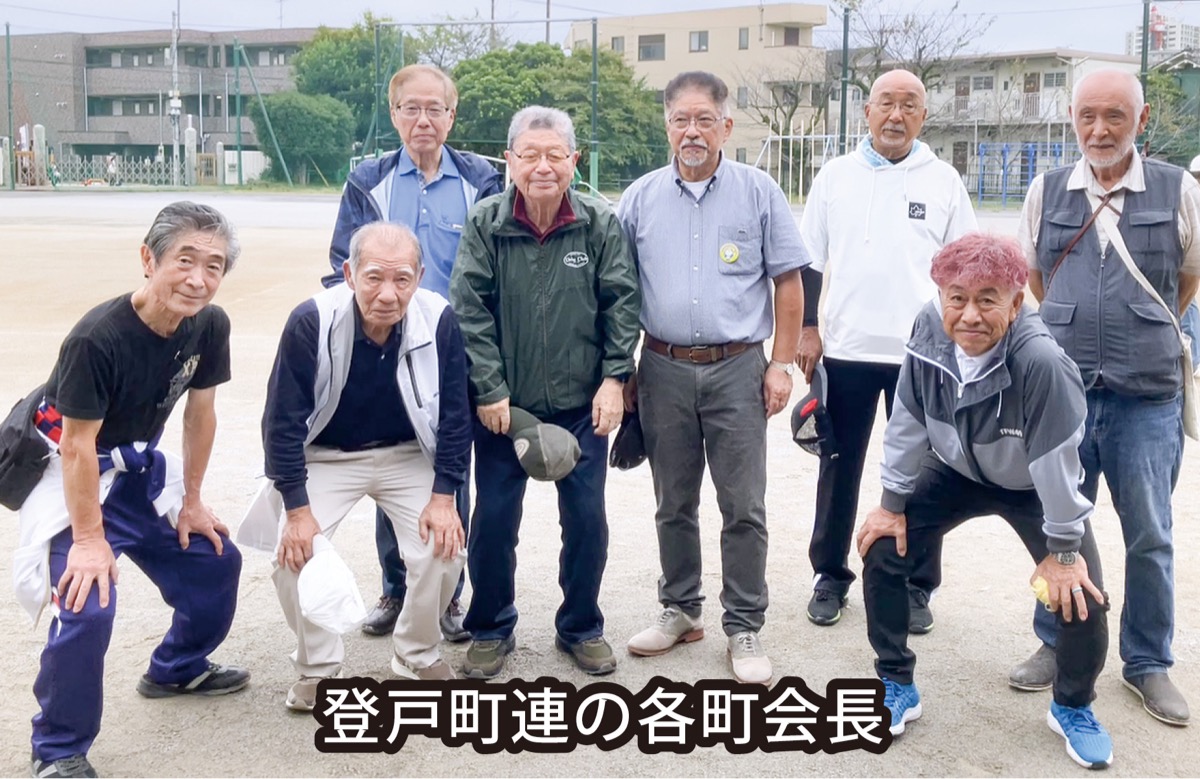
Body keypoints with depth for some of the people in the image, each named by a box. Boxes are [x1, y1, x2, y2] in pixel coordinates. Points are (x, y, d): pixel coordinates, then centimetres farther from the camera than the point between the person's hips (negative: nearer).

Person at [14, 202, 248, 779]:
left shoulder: (209, 325, -13)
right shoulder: (96, 338, -31)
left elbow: (200, 413, 0)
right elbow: (78, 445, -25)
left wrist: (191, 503, 7)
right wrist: (89, 538, -20)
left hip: (140, 469, 7)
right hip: (71, 475, -7)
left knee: (216, 562, 14)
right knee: (86, 604, -19)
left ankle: (176, 668, 39)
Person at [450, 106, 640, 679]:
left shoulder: (600, 224, -4)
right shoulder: (484, 224, -6)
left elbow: (622, 304, -1)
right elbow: (469, 311, -7)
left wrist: (614, 378, -7)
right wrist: (489, 389, -11)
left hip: (581, 403, 1)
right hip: (504, 404, 0)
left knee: (587, 518, 6)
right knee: (493, 518, 6)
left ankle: (580, 627, 27)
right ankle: (491, 630, 25)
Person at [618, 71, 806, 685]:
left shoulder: (758, 192, 2)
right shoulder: (640, 198, 6)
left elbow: (788, 283, 4)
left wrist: (782, 363, -2)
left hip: (737, 368, -2)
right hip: (664, 369, 2)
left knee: (743, 507, 0)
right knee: (674, 504, 13)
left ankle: (744, 628, 12)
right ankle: (680, 610, 28)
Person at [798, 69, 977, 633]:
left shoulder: (944, 182, 2)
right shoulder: (836, 176, 4)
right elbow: (810, 261, 7)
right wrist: (807, 329, 0)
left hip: (922, 354, -1)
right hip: (846, 350, 1)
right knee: (840, 469, 10)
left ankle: (916, 587, 19)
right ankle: (830, 576, 24)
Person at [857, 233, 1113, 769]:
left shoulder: (1040, 361, -38)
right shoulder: (928, 332, -25)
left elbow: (1056, 460, -29)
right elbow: (907, 423, -12)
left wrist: (1062, 550, -21)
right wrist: (893, 503, -6)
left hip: (1033, 489, -3)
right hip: (956, 473, 4)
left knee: (1081, 598, -14)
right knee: (881, 555, -9)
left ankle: (1073, 708, 17)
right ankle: (896, 686, 12)